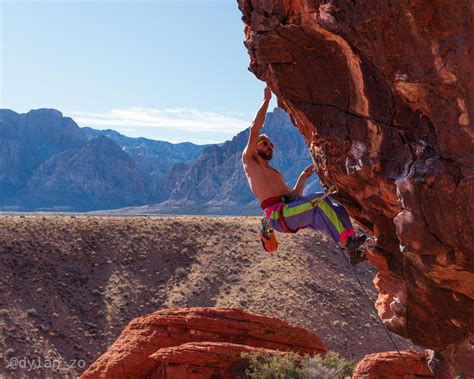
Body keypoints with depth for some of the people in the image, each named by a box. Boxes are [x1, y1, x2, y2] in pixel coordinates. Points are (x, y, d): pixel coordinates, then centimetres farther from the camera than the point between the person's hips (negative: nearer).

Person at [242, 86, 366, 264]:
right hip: (278, 214, -8)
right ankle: (348, 242, -29)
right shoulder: (248, 160, 14)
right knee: (319, 199, -27)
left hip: (292, 213, 8)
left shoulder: (276, 174, 36)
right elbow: (254, 129, 2)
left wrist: (302, 178, 16)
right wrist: (266, 99, 7)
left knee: (338, 211, -9)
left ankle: (354, 252, -14)